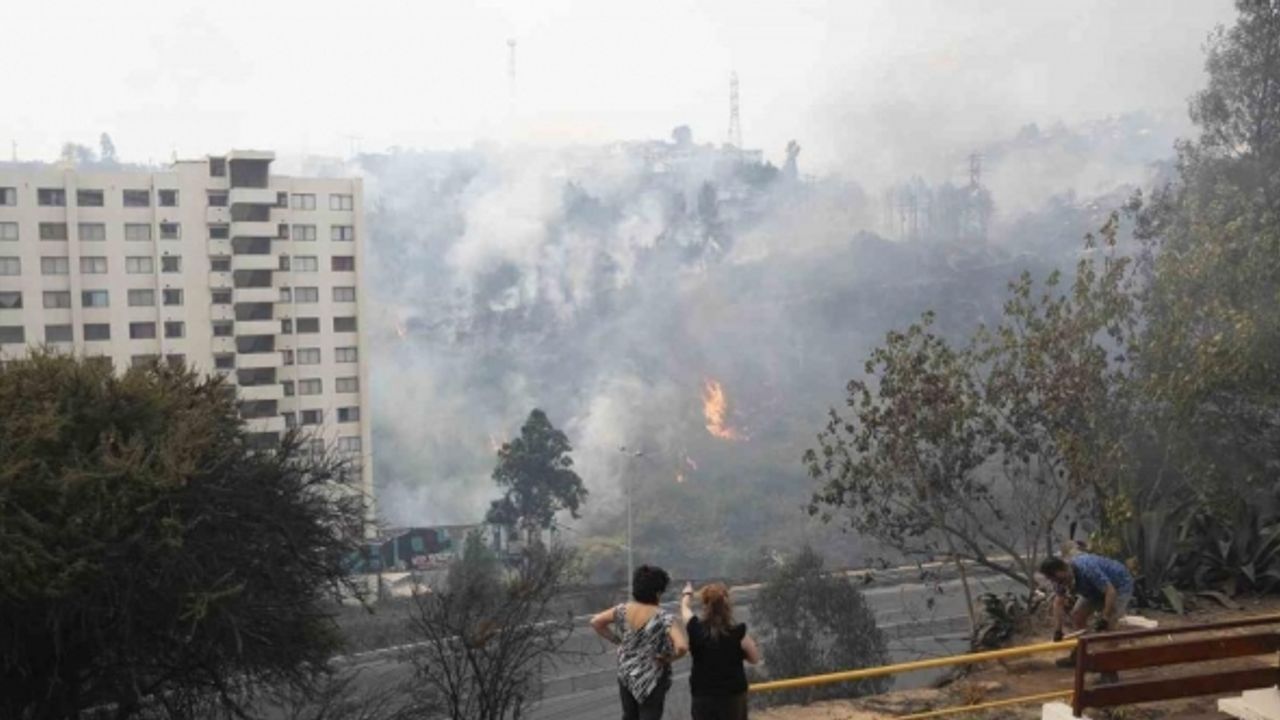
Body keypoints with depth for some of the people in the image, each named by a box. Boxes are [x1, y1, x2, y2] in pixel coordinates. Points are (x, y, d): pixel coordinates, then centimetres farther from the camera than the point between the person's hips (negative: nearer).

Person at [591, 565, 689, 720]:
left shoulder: (623, 610, -7)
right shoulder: (663, 618, -23)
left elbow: (595, 622, 6)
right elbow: (682, 647, -34)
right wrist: (669, 659, -14)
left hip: (626, 675, 6)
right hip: (651, 680, -5)